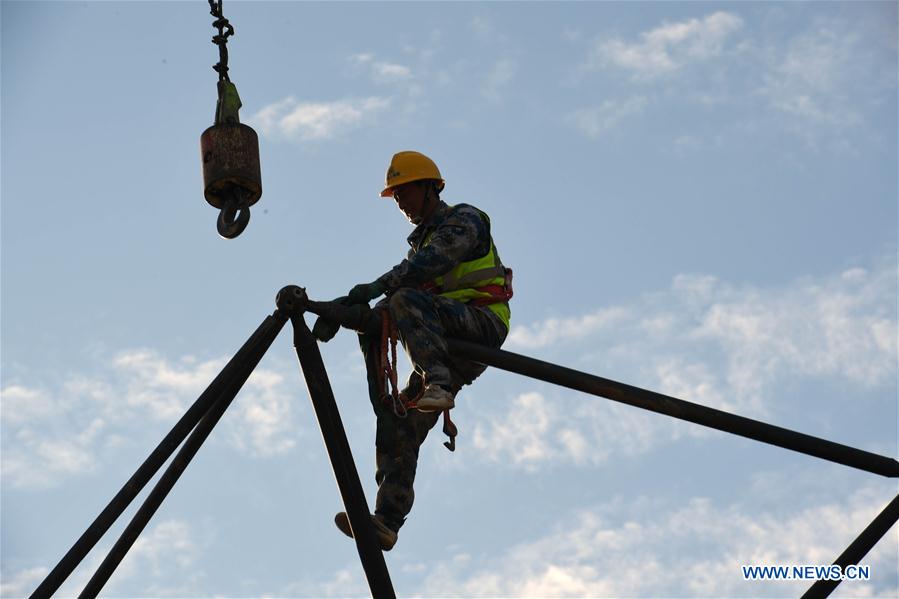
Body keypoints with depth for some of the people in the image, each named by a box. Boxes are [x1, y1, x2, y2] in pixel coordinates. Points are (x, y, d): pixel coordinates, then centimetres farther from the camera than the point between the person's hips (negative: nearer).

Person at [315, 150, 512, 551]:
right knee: (401, 425, -3)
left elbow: (429, 263, -18)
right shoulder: (421, 241, 29)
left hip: (482, 323, -8)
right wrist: (343, 310, 0)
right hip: (449, 344, 8)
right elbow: (402, 280, 17)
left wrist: (374, 288, -28)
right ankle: (386, 521, -7)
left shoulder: (464, 220, 2)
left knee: (406, 300, -33)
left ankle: (437, 385, -49)